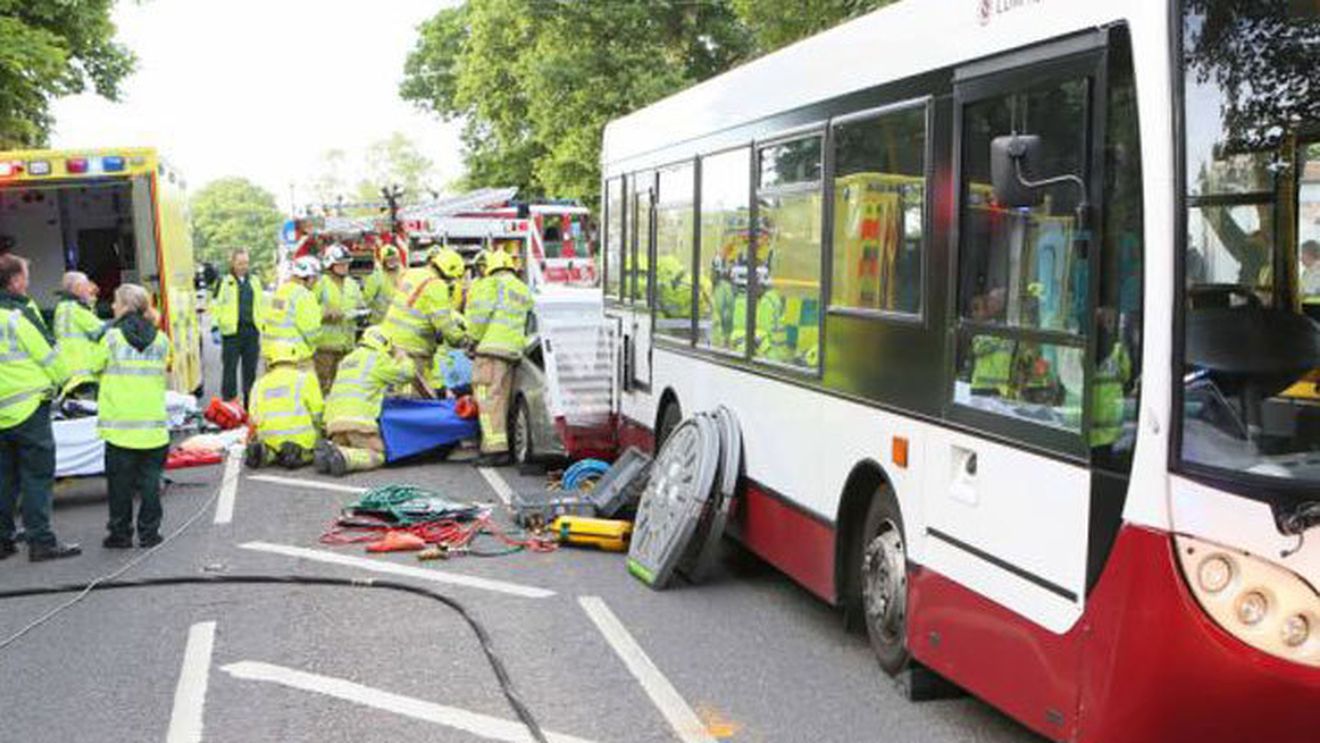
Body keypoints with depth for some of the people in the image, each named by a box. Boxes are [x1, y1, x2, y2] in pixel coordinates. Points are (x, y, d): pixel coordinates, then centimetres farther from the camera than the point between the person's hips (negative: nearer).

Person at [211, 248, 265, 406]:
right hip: (231, 332, -4)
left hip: (252, 332, 4)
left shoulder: (255, 283, 15)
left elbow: (262, 306, 22)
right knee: (230, 369, -1)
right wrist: (215, 327, -9)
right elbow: (215, 307, -1)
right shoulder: (224, 282, 2)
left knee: (250, 369, 9)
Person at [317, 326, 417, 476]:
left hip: (333, 419, 7)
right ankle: (344, 457, -28)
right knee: (377, 456, -1)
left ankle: (327, 451, -11)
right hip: (358, 419, -6)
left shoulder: (347, 360, 29)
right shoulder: (377, 358, 7)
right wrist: (402, 356, 31)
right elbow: (406, 374, 12)